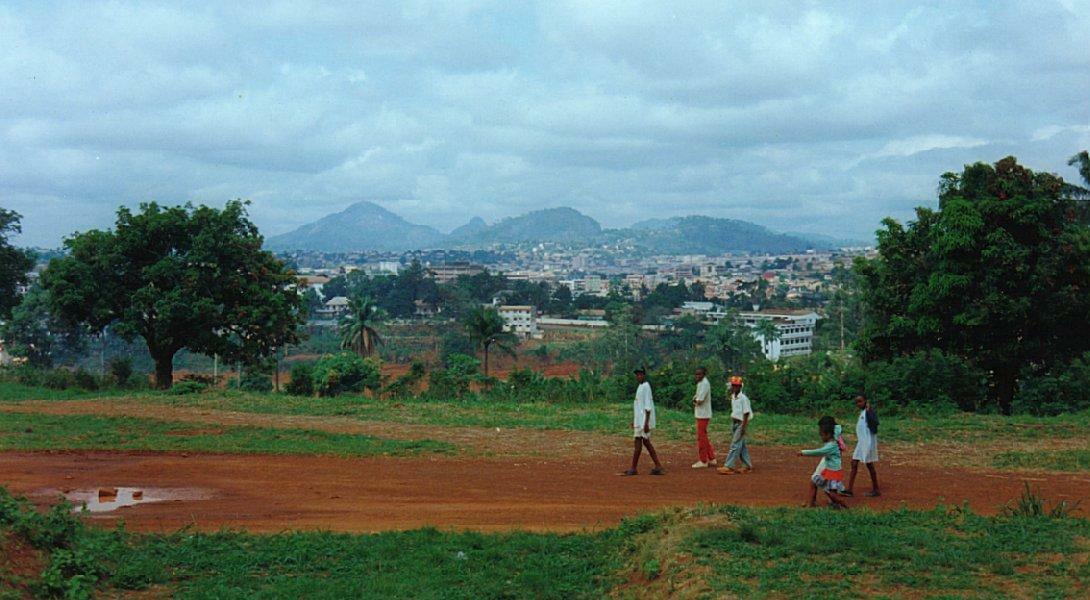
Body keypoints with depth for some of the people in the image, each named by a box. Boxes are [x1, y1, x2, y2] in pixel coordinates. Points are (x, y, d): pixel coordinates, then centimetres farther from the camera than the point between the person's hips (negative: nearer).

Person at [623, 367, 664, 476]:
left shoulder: (646, 387, -14)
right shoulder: (641, 387, 16)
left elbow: (648, 406, -19)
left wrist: (646, 423, -24)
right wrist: (634, 421, 24)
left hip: (644, 421, -10)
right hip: (639, 420, 10)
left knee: (638, 442, -6)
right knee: (646, 442, 10)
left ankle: (633, 468, -2)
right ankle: (658, 467, 10)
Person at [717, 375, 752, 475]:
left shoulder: (743, 398, -15)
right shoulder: (733, 397, 11)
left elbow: (746, 413, -16)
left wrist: (743, 427, -19)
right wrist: (732, 425, 17)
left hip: (741, 423, -9)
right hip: (734, 422, 9)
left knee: (735, 445, -10)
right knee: (742, 445, 12)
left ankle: (729, 467, -14)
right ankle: (747, 466, 18)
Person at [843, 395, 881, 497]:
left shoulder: (870, 411, -14)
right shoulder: (862, 412, 13)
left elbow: (875, 422, -28)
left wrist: (869, 411, -31)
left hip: (868, 441, -9)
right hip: (861, 441, 9)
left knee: (869, 464, -1)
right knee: (854, 463, 6)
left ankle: (876, 490, 10)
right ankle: (850, 490, 7)